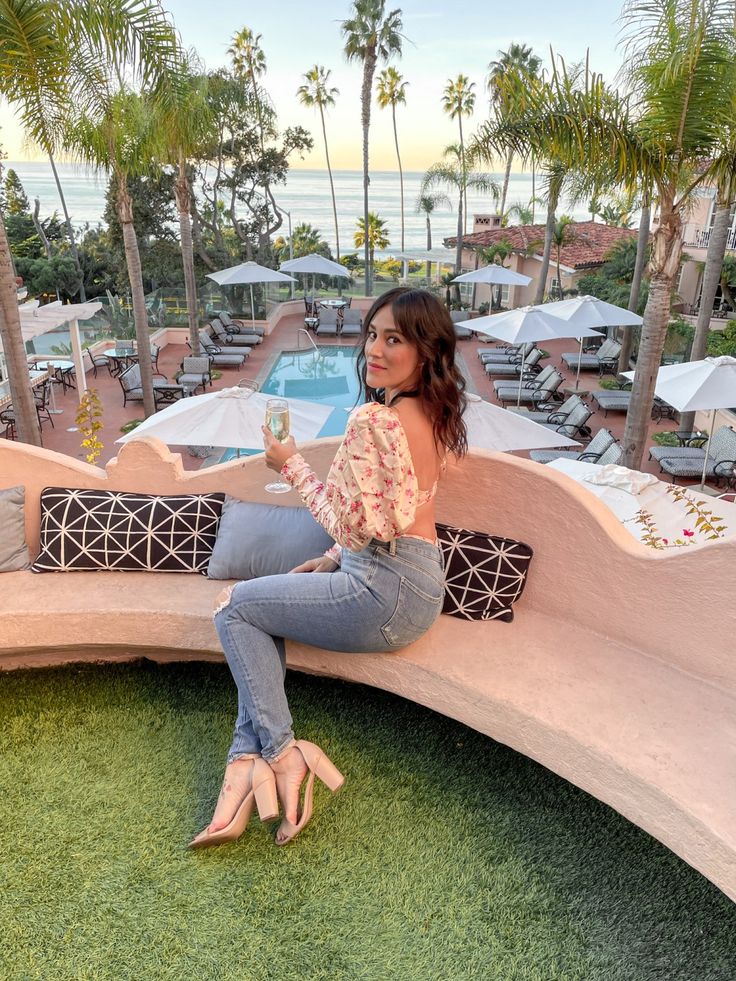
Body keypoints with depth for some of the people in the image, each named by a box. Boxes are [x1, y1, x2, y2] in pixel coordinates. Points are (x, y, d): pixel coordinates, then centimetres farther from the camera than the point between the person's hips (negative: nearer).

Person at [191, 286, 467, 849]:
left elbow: (355, 524, -20)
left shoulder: (373, 420, -22)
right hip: (421, 586, 10)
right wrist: (335, 560, 16)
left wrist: (291, 464, -9)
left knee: (235, 606, 6)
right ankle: (250, 761, 9)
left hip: (386, 593, -10)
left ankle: (279, 752, 3)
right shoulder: (431, 415, 9)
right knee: (262, 612, 17)